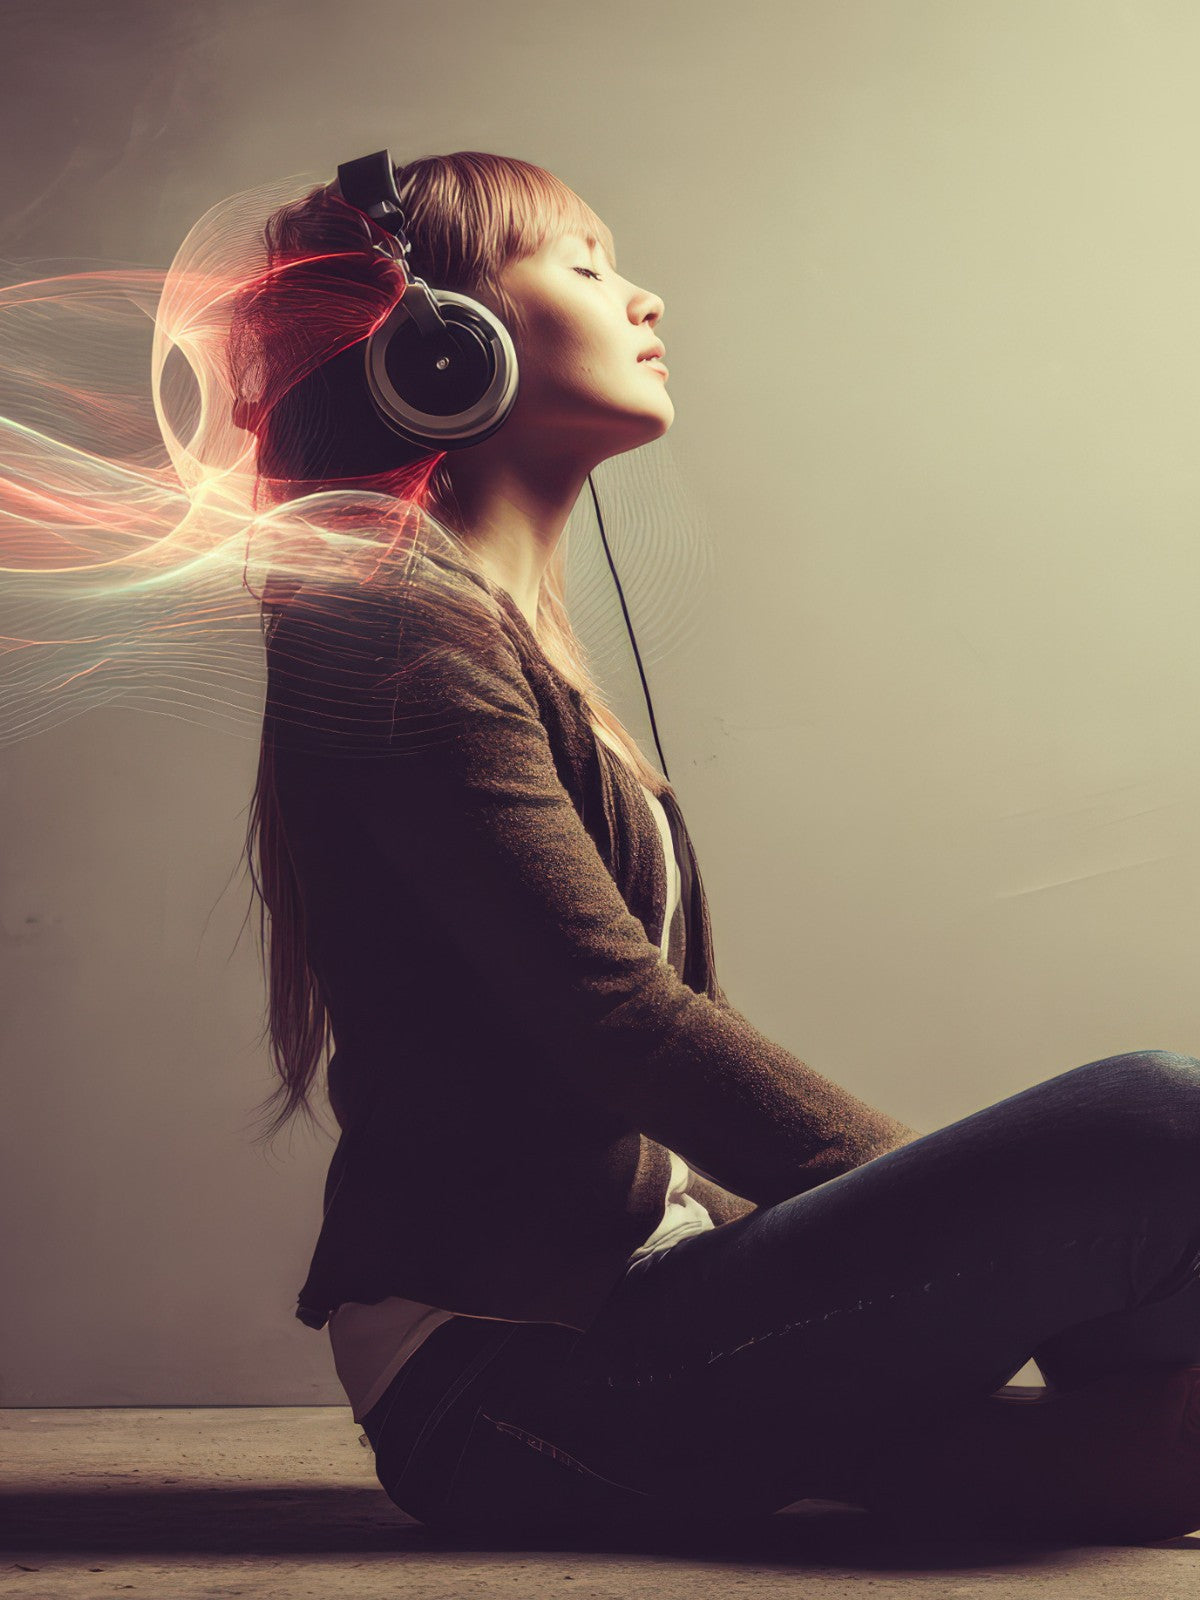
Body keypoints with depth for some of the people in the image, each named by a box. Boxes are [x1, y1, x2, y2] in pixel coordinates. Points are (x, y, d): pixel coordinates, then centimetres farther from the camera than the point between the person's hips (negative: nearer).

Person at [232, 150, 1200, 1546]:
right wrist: (954, 1196, -15)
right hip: (513, 1371, -10)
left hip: (622, 1293, 10)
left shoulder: (520, 642, 18)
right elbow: (622, 1018, -19)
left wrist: (951, 1200, 6)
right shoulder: (395, 626, -10)